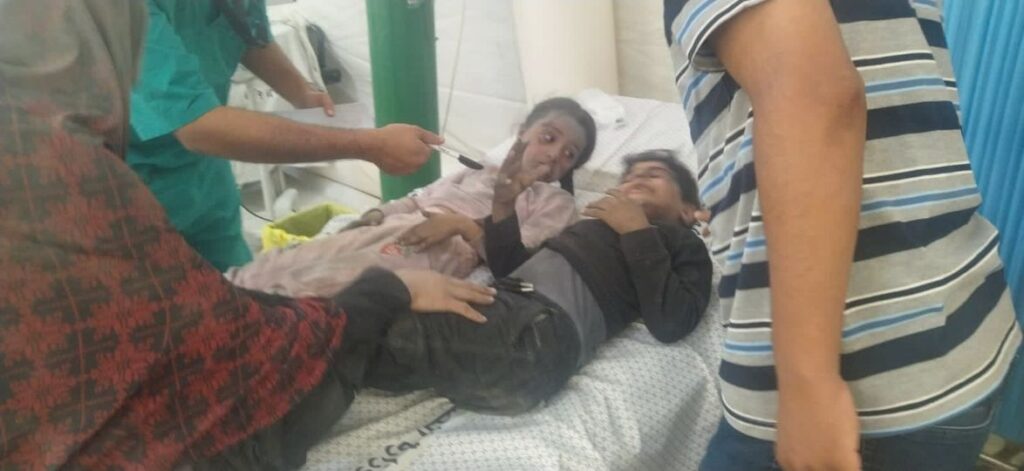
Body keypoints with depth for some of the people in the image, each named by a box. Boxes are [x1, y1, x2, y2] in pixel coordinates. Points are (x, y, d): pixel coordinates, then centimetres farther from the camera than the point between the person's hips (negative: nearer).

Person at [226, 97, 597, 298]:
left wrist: (462, 224, -12)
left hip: (431, 257, -6)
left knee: (305, 285, -23)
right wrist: (371, 216, 5)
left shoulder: (556, 203, 13)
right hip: (381, 233, 6)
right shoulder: (479, 173, 30)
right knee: (269, 269, -9)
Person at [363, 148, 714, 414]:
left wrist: (638, 231, 1)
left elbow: (671, 324, -3)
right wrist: (504, 207, 16)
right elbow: (510, 269, 29)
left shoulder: (682, 243, 19)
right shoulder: (597, 227, 35)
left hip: (542, 325, -7)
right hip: (495, 303, 7)